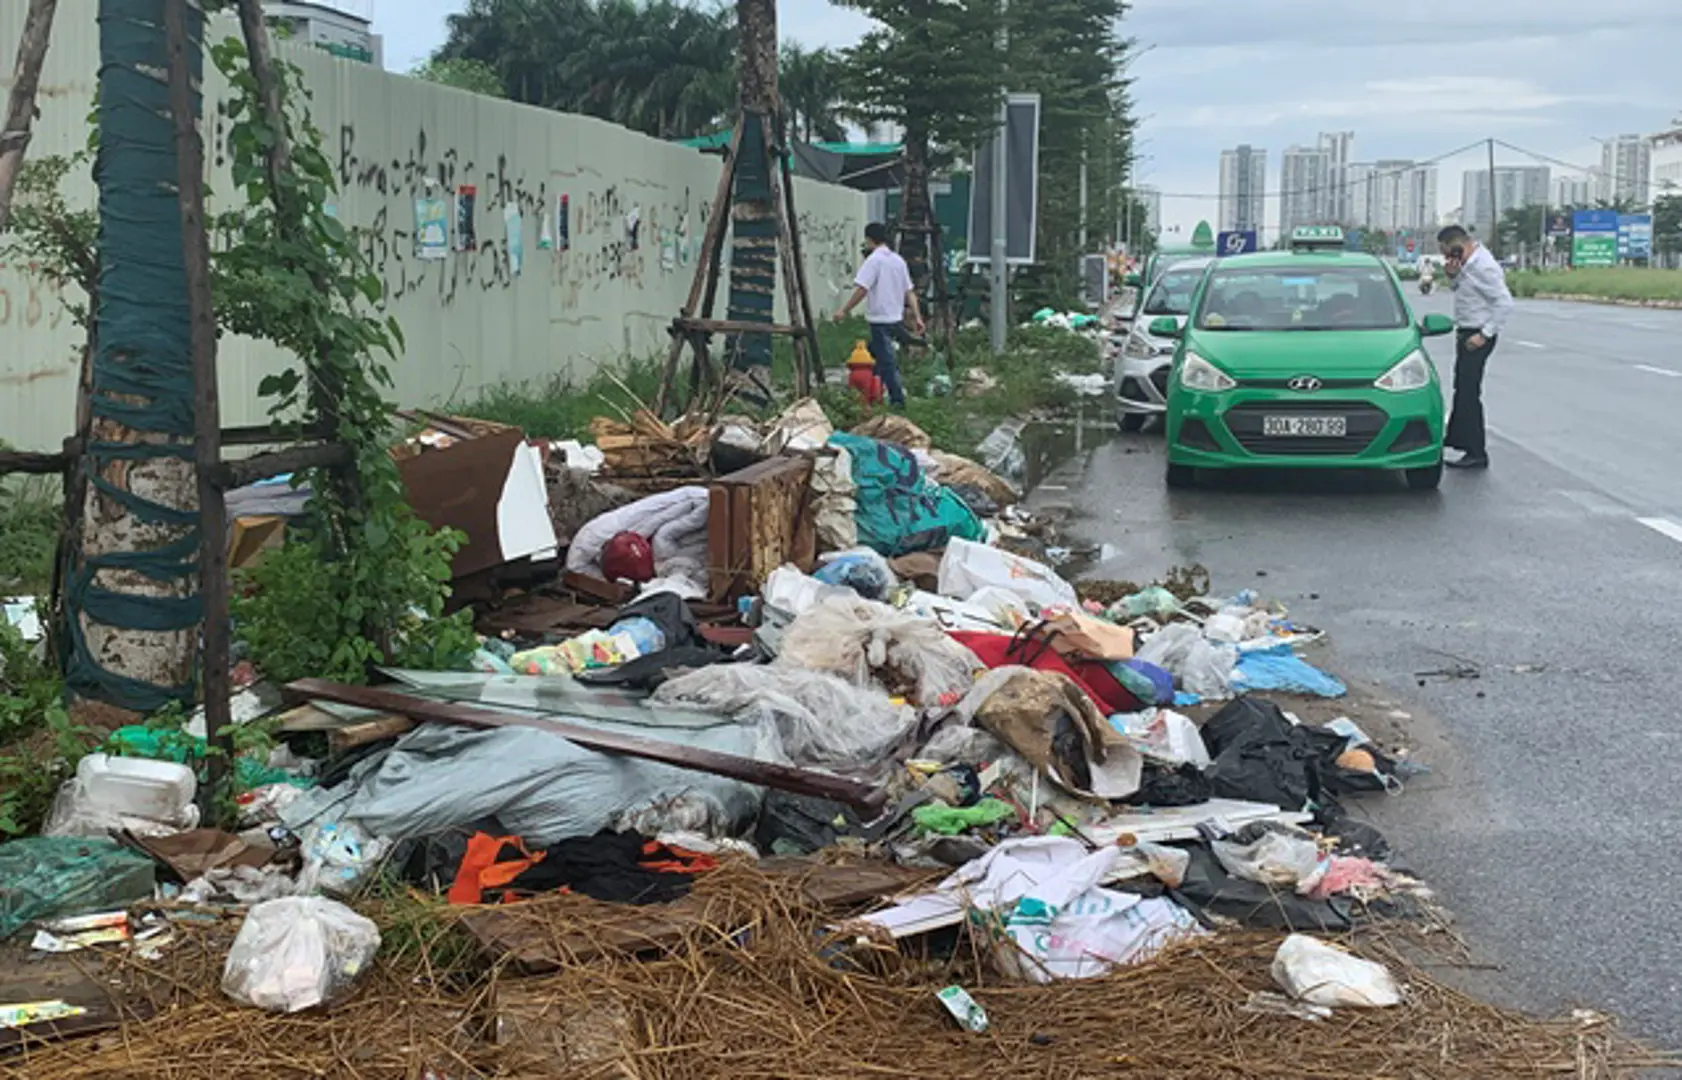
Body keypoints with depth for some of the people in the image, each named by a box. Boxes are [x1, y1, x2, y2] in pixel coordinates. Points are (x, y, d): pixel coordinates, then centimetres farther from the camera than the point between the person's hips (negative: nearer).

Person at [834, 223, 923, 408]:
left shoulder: (874, 260, -12)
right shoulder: (898, 260, 11)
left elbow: (862, 289, -20)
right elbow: (909, 292, 12)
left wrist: (845, 310, -15)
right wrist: (917, 317, 13)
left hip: (880, 319, -8)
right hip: (896, 318, 8)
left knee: (886, 360, -3)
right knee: (874, 354, 19)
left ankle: (897, 399, -2)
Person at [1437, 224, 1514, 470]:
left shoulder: (1484, 268, -22)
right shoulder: (1469, 263, 7)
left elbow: (1505, 304, -24)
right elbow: (1459, 288, 22)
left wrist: (1485, 334, -23)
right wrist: (1453, 276, 1)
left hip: (1477, 336, -10)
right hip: (1465, 331, 10)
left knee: (1468, 393, -8)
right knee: (1462, 389, 18)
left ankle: (1477, 454, -4)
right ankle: (1457, 438, 31)